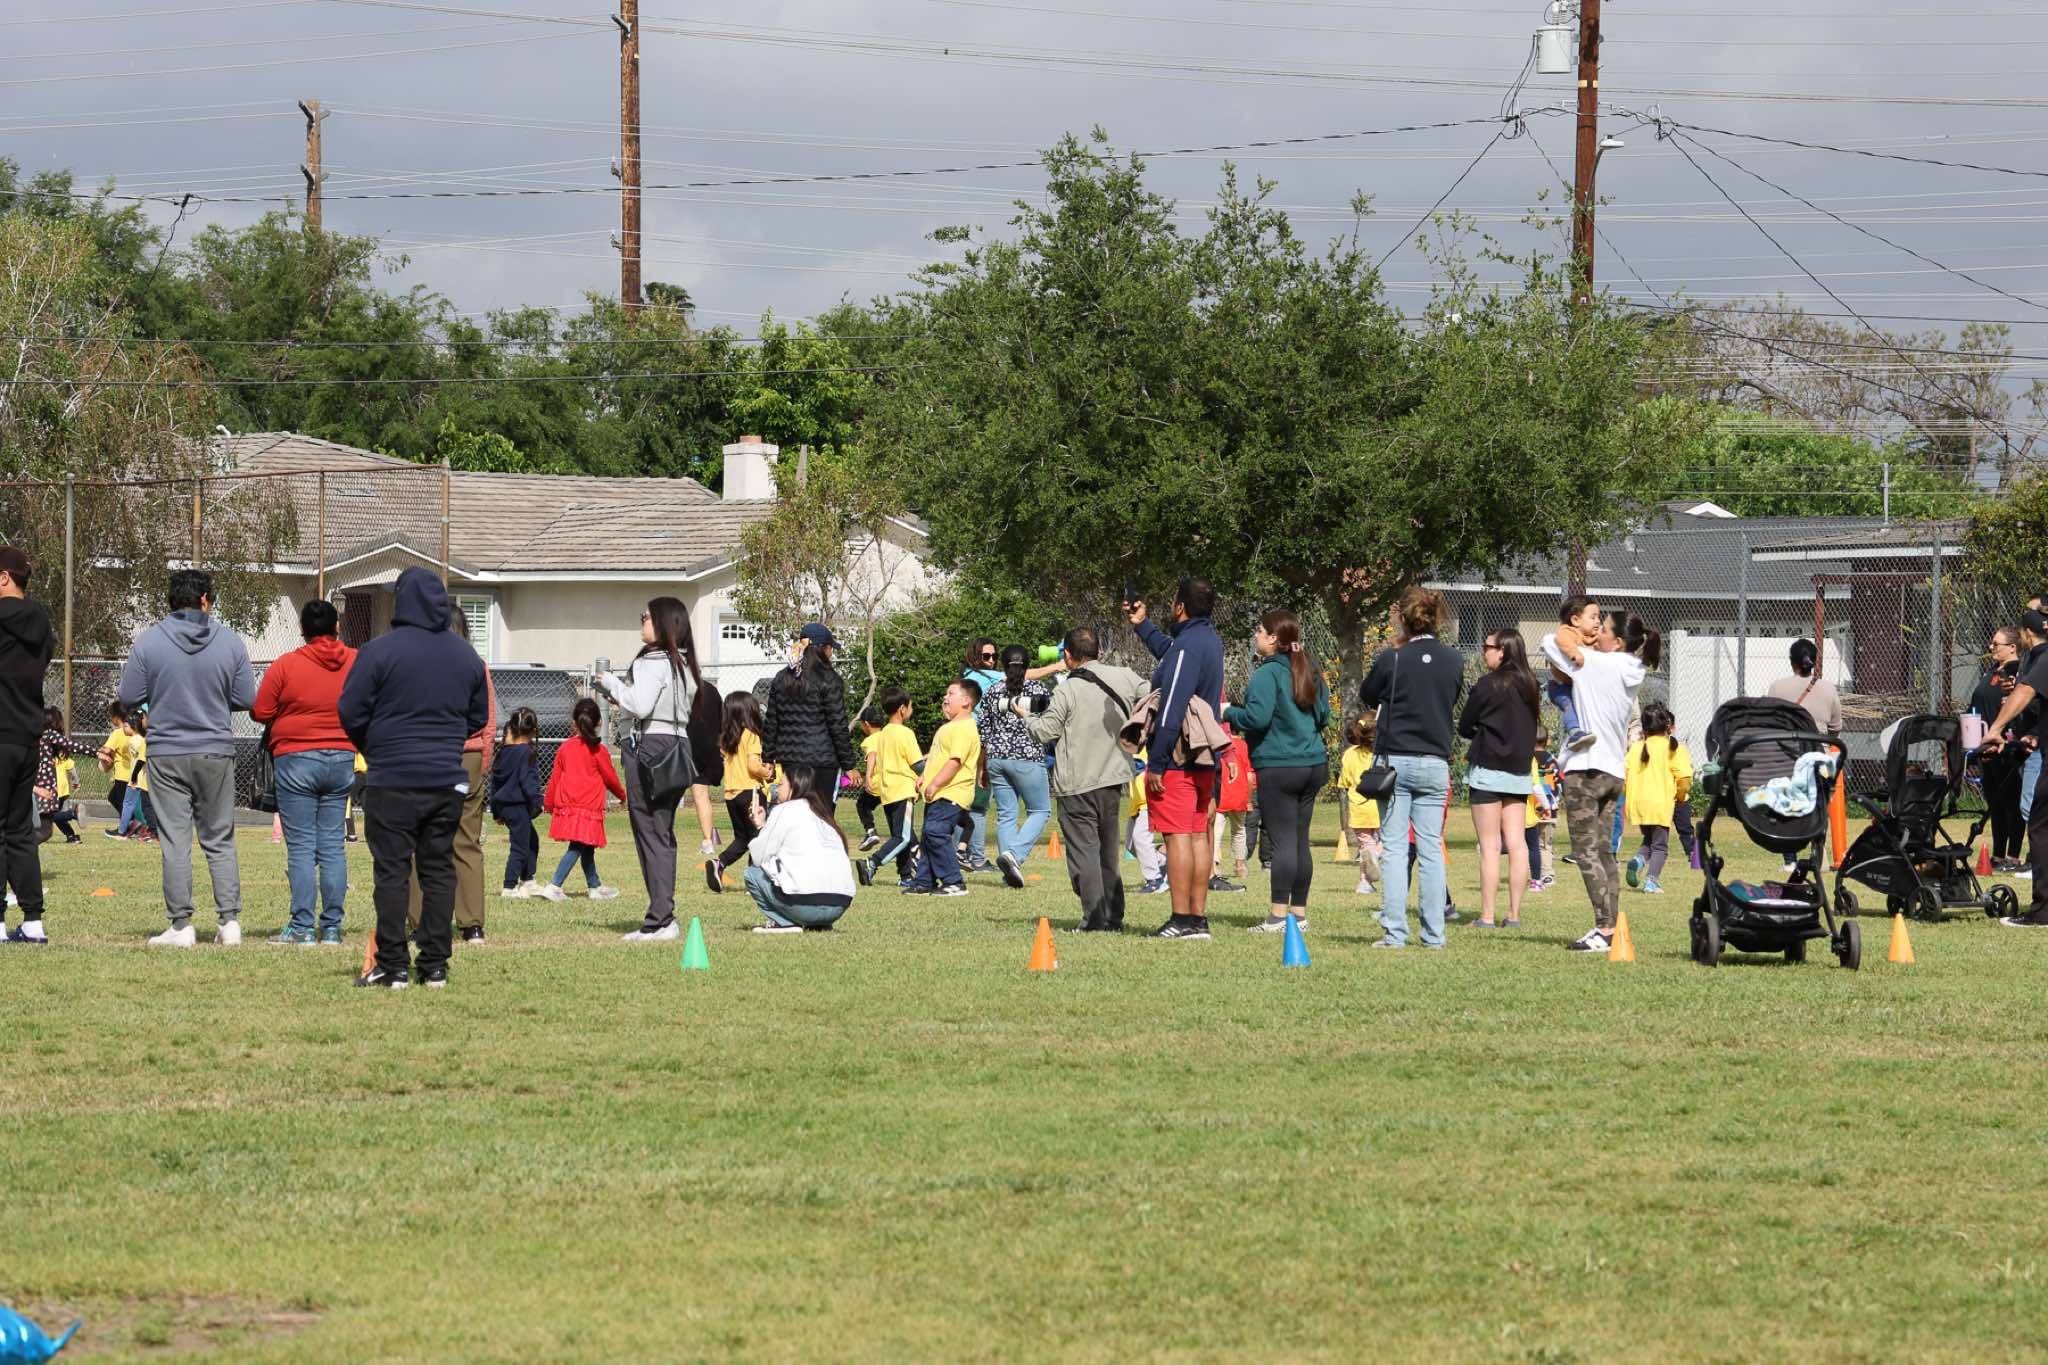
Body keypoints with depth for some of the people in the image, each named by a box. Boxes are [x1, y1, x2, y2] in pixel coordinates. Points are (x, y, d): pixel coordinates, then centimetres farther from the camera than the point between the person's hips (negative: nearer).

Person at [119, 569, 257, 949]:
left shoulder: (149, 641, -6)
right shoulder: (230, 642, -3)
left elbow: (129, 698, -4)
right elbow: (247, 700, 0)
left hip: (167, 755, -1)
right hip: (216, 752, 1)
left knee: (175, 843, 1)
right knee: (220, 841, 10)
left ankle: (181, 925, -2)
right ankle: (230, 920, 5)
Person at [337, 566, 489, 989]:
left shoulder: (380, 651, -9)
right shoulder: (466, 655, 8)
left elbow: (351, 713, -6)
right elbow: (479, 715, 17)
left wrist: (370, 748, 13)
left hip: (392, 779, -5)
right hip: (447, 779, 5)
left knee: (391, 871, -2)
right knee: (439, 870, 9)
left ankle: (394, 966, -4)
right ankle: (435, 965, 9)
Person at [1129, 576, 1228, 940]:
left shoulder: (1186, 647, -18)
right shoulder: (1211, 640, 11)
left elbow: (1171, 711, -22)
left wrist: (1156, 763, -20)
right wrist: (1142, 625, 43)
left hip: (1176, 760, -9)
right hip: (1203, 760, 9)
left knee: (1177, 835, -8)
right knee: (1198, 835, 10)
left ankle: (1182, 920, -10)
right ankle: (1198, 917, 12)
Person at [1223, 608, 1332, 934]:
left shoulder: (1267, 674, -13)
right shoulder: (1312, 672, 11)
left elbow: (1257, 717, -20)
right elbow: (1323, 715, 18)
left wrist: (1228, 712, -3)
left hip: (1277, 766, -8)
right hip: (1314, 762, 8)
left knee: (1283, 840, -7)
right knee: (1300, 840, 11)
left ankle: (1278, 915, -7)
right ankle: (1299, 913, 15)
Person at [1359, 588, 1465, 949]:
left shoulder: (1393, 659, -9)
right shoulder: (1454, 661, 0)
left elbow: (1367, 695, 7)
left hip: (1396, 761, -3)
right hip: (1436, 764, 3)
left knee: (1394, 849, 0)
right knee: (1431, 849, 6)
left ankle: (1394, 931, -6)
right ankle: (1434, 933, 5)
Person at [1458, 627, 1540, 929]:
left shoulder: (1487, 685, -11)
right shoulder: (1529, 686, 7)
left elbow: (1464, 726, -4)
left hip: (1488, 770, -6)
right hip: (1520, 773, 6)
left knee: (1489, 845, -4)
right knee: (1517, 844, 5)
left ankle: (1487, 916, -5)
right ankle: (1514, 914, 5)